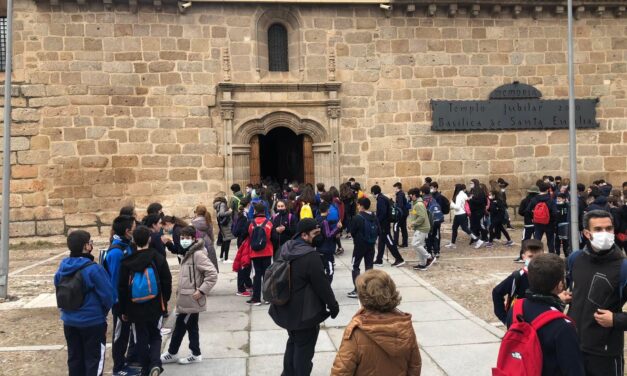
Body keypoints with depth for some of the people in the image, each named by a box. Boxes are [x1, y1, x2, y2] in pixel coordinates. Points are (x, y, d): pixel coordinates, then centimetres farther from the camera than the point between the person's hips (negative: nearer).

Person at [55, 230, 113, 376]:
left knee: (74, 357, 19)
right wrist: (104, 311, 2)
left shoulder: (62, 266, -1)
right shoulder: (93, 269, -22)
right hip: (93, 321, -6)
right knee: (94, 358, 6)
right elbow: (107, 294, -19)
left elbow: (58, 289, 11)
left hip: (69, 320, 7)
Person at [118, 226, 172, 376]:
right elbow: (167, 283, -2)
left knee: (141, 339, 14)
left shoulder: (127, 262, -6)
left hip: (135, 309, 0)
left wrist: (123, 310, 8)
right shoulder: (159, 258, -7)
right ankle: (155, 363, -6)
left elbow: (122, 289, -2)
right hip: (156, 307, 0)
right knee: (155, 336, 15)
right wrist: (165, 301, 13)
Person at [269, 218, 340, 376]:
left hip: (287, 309, 9)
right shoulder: (310, 255, -27)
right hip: (304, 312, -9)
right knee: (304, 348, 9)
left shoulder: (286, 248, 0)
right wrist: (333, 306, -7)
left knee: (293, 342, 26)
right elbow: (322, 285, -20)